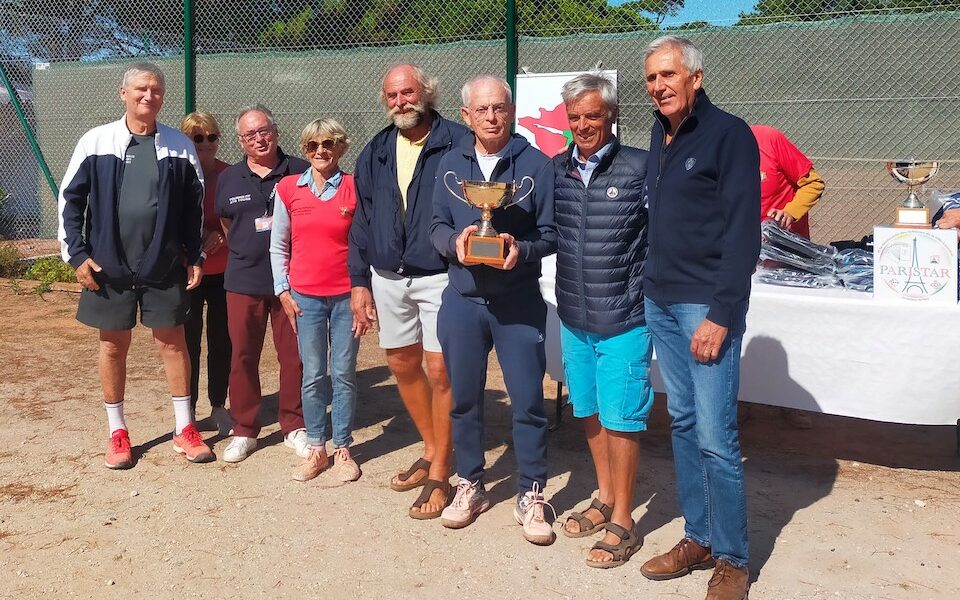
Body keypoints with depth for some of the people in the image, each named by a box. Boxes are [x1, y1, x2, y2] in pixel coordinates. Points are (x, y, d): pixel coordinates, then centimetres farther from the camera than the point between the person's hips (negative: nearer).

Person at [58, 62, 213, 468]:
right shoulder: (96, 142, -2)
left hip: (165, 266, 1)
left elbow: (194, 206, 7)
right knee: (113, 346, 9)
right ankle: (117, 433, 24)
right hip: (109, 266, 0)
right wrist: (77, 254, -4)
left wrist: (195, 257, 4)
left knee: (172, 342, 6)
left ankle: (184, 429, 20)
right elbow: (70, 199, 1)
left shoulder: (179, 146, 1)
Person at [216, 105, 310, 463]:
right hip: (244, 281, 2)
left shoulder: (300, 172, 0)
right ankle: (244, 430, 20)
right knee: (243, 356, 7)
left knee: (294, 356, 4)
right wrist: (245, 253, 12)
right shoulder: (229, 178, 8)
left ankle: (294, 428, 19)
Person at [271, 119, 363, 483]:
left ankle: (342, 449, 17)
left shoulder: (355, 189, -1)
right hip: (305, 297, 1)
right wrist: (283, 291, 4)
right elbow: (278, 246, 10)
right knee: (312, 377, 5)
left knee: (344, 375, 5)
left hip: (346, 296, -1)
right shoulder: (288, 188, 4)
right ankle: (316, 450, 17)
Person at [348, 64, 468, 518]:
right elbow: (362, 221, 13)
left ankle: (440, 474, 10)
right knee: (403, 366, 14)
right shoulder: (375, 153, 11)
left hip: (440, 276, -6)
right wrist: (359, 282, 9)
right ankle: (432, 450, 33)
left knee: (440, 370, -5)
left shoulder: (457, 143, -6)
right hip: (387, 277, 6)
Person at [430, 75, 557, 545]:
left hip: (519, 303, -3)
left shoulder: (536, 164, -4)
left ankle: (531, 496, 18)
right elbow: (437, 225, 7)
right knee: (463, 398, 12)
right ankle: (470, 485, 30)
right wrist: (455, 242, -14)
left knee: (527, 401, 1)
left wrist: (522, 249, -22)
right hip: (462, 299, 3)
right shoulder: (450, 165, 6)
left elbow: (550, 234, -3)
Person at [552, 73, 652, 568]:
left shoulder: (640, 168, -10)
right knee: (590, 414, 17)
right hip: (574, 318, 5)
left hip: (624, 320, -5)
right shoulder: (555, 170, 4)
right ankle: (605, 499, 37)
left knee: (619, 420, 3)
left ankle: (622, 522, 20)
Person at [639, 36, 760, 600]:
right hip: (660, 301, 7)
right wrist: (653, 287, 9)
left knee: (715, 437, -6)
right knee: (682, 423, 12)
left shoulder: (729, 134, -8)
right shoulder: (659, 137, 13)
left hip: (708, 305, -7)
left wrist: (721, 314, -18)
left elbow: (744, 233, -13)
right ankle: (699, 539, 25)